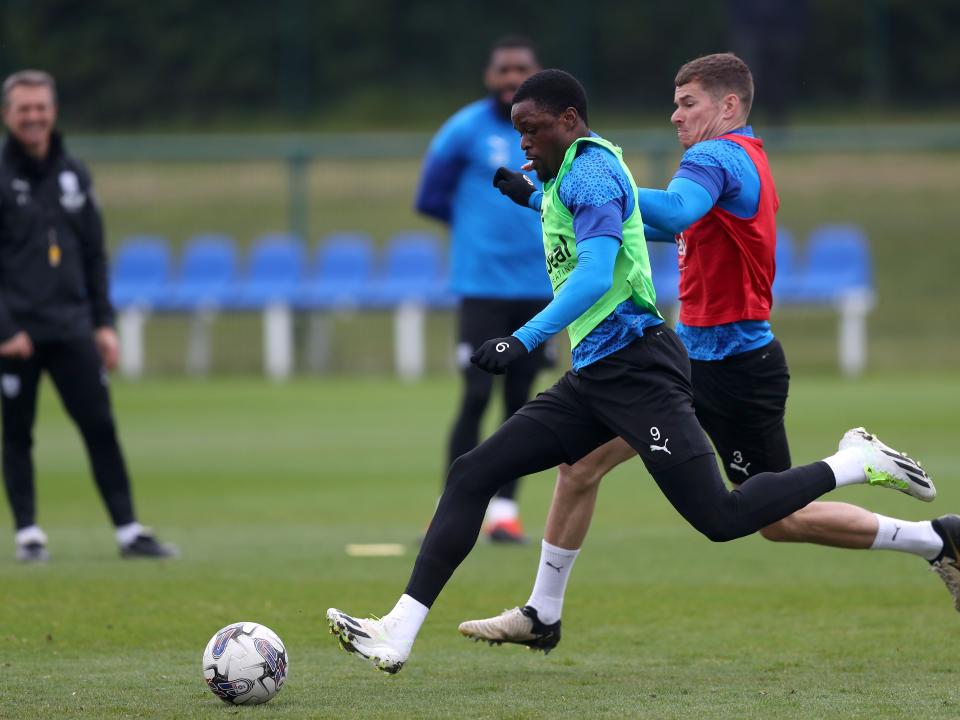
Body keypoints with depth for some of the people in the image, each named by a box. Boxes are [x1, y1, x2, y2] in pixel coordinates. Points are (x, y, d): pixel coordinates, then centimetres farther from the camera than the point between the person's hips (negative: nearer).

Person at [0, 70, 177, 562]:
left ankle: (128, 531, 1)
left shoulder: (73, 175, 11)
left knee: (100, 428, -1)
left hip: (72, 327, 4)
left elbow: (94, 255, 16)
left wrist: (103, 322, 10)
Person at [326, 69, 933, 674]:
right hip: (593, 377, 10)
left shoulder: (591, 170, -11)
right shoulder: (570, 176, 17)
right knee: (472, 475, 1)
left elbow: (595, 274, -24)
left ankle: (858, 462, 4)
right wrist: (532, 198, 45)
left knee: (721, 519, -15)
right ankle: (399, 632, -3)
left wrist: (524, 340, -31)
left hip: (634, 368, -10)